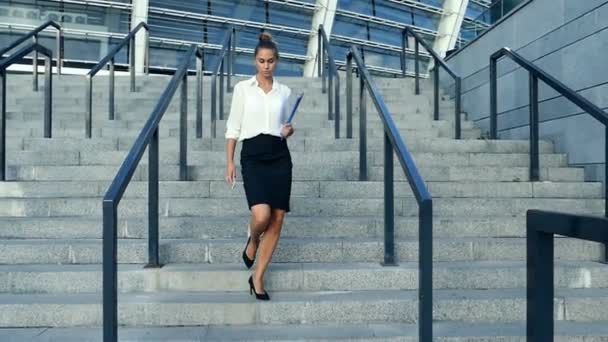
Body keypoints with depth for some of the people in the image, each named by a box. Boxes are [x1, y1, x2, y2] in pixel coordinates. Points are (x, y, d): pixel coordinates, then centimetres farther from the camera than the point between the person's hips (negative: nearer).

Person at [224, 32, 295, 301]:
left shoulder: (284, 91, 11)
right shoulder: (243, 88, 4)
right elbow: (233, 127, 3)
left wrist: (289, 130, -4)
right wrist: (230, 162, -3)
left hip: (280, 156, 3)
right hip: (253, 156, -3)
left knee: (277, 220, 0)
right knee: (261, 214, -21)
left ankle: (257, 278, 14)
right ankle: (252, 240, 19)